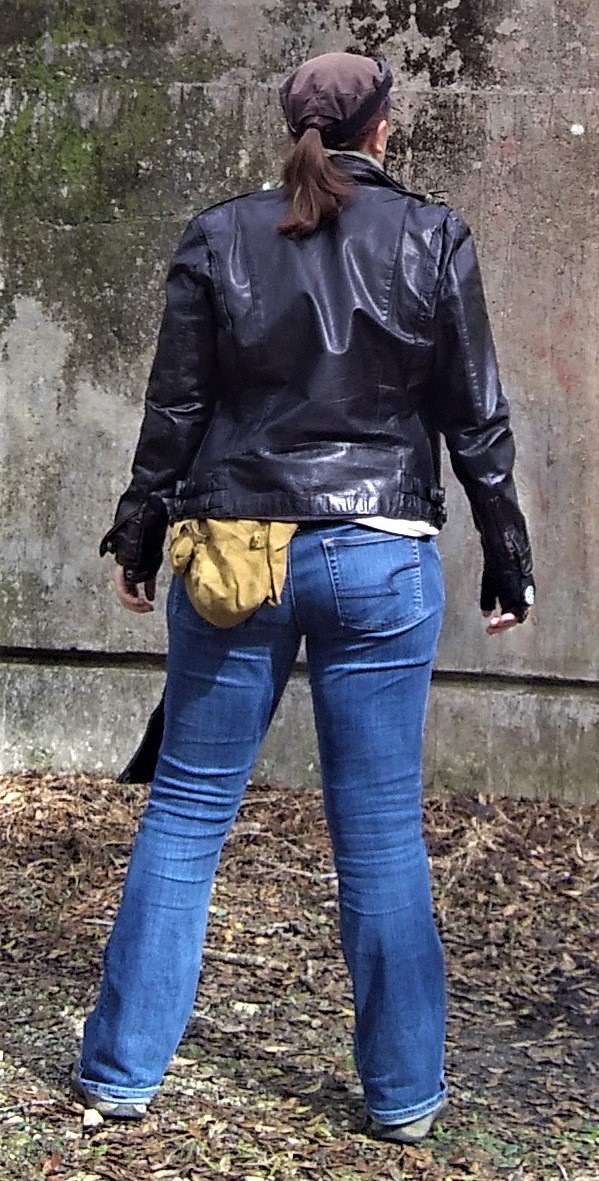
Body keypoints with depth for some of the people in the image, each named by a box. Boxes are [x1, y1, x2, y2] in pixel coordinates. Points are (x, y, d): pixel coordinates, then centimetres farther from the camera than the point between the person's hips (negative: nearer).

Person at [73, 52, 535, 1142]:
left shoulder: (218, 240, 1)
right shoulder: (432, 241, 0)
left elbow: (174, 408, 3)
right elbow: (476, 418, 2)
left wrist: (138, 538, 14)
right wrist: (506, 557, 10)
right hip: (381, 560, -1)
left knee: (185, 810, 10)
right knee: (382, 830, 6)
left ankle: (120, 1071, 17)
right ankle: (404, 1093, 16)